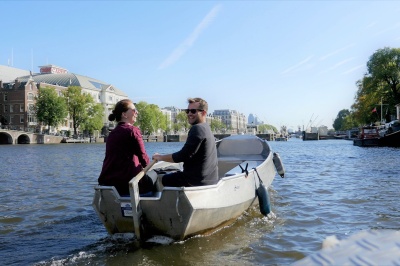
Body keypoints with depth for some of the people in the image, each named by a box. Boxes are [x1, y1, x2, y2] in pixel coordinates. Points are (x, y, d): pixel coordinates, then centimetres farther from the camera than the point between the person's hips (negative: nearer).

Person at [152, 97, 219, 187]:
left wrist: (160, 157, -9)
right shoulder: (207, 128, 13)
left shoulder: (197, 128, -19)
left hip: (198, 181, -9)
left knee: (165, 179, 12)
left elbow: (183, 156, -22)